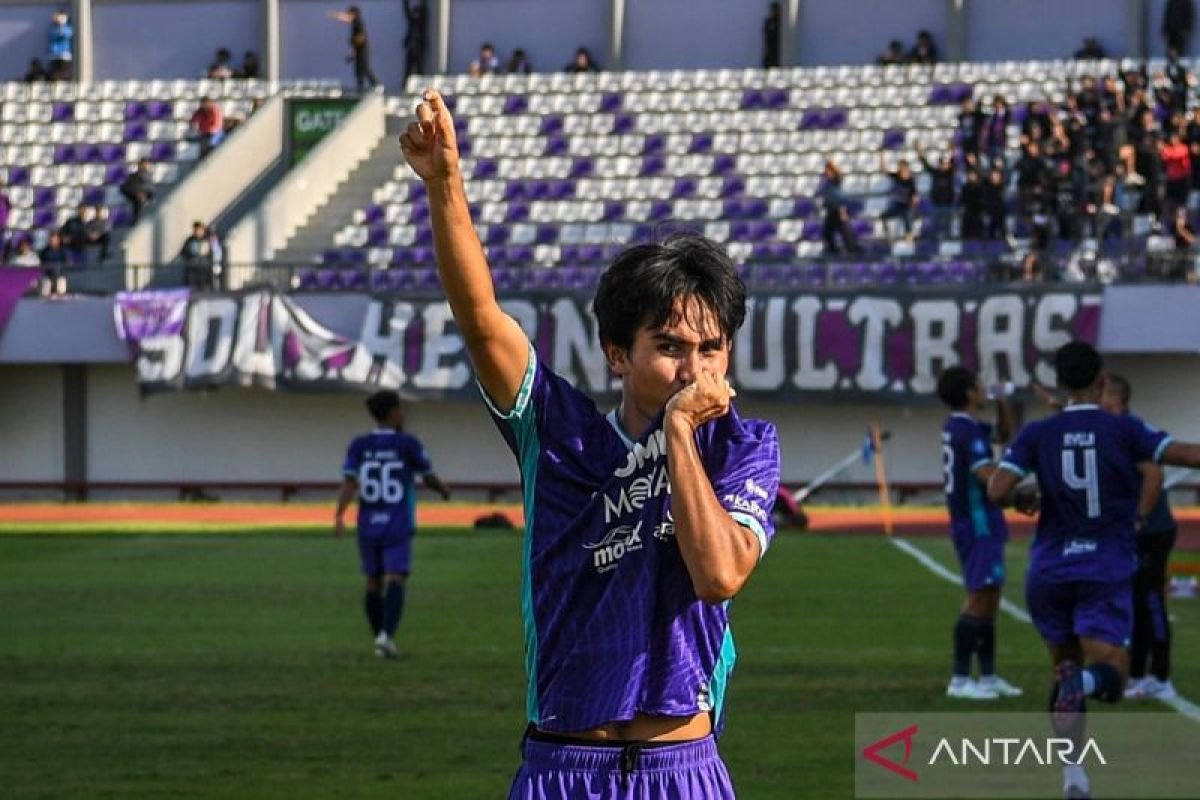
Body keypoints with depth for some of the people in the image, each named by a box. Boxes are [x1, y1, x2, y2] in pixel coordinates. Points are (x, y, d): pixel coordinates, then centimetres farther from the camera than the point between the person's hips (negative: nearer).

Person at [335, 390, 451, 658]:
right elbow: (429, 477, 7)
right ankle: (387, 635, -31)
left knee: (373, 582, 17)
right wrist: (444, 489, 28)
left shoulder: (359, 445, 2)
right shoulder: (408, 444, -5)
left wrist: (339, 517, -18)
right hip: (398, 527, -4)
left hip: (368, 526, 4)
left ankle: (380, 638, 24)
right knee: (395, 581, -11)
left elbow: (349, 483, -9)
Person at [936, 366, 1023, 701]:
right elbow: (987, 474, -26)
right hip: (978, 525, -10)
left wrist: (1002, 405, 11)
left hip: (981, 523, 10)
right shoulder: (967, 431, -17)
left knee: (989, 597, 15)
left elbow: (1003, 435, 27)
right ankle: (960, 680, -10)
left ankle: (988, 675, 20)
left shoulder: (961, 426, 13)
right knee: (979, 598, -10)